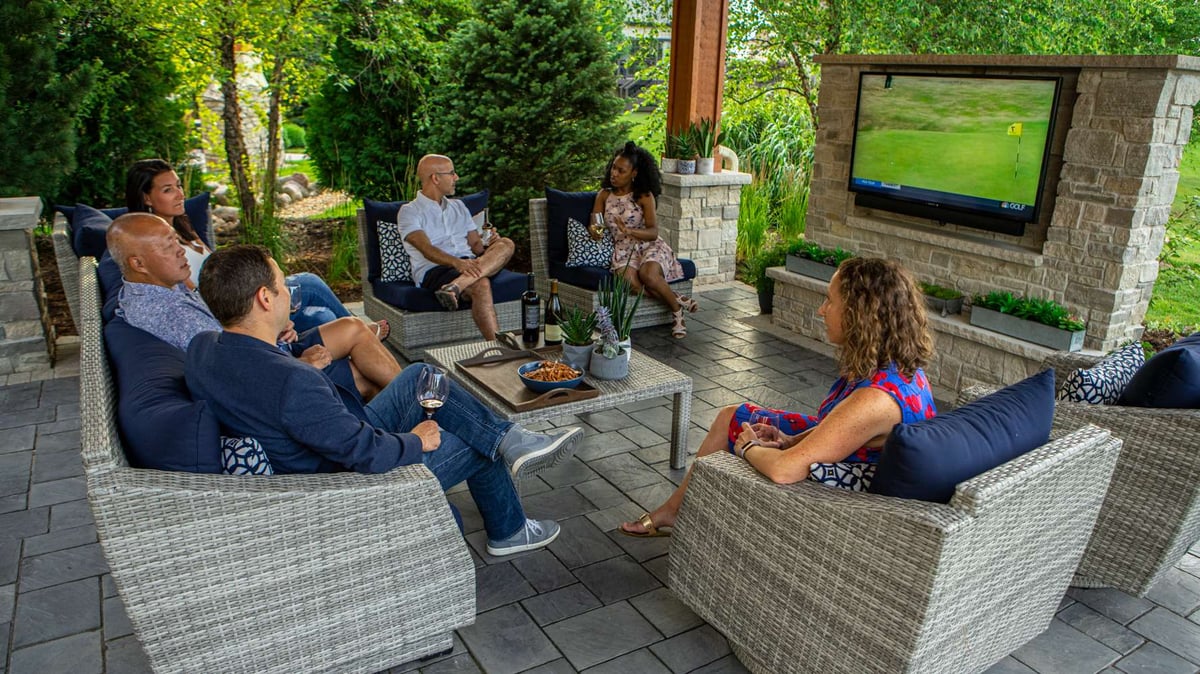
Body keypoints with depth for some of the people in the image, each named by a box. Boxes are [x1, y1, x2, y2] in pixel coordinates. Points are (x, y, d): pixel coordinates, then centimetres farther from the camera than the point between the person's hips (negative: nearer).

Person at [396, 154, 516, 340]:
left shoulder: (458, 207, 26)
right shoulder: (410, 212, 5)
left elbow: (475, 244, 19)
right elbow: (426, 250, -12)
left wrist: (488, 245, -7)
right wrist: (457, 262, -32)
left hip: (469, 266, 6)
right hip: (434, 271, -6)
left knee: (506, 244, -23)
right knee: (481, 285, -37)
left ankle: (455, 287, -40)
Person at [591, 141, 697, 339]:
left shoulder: (644, 196, 0)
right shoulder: (604, 195, 9)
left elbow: (653, 232, -8)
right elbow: (594, 233, 6)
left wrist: (629, 231, -27)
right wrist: (595, 231, -20)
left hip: (649, 245, -2)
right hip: (623, 249, 2)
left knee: (648, 274, -37)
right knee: (630, 282, -33)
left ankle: (677, 309, -10)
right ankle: (679, 301, -15)